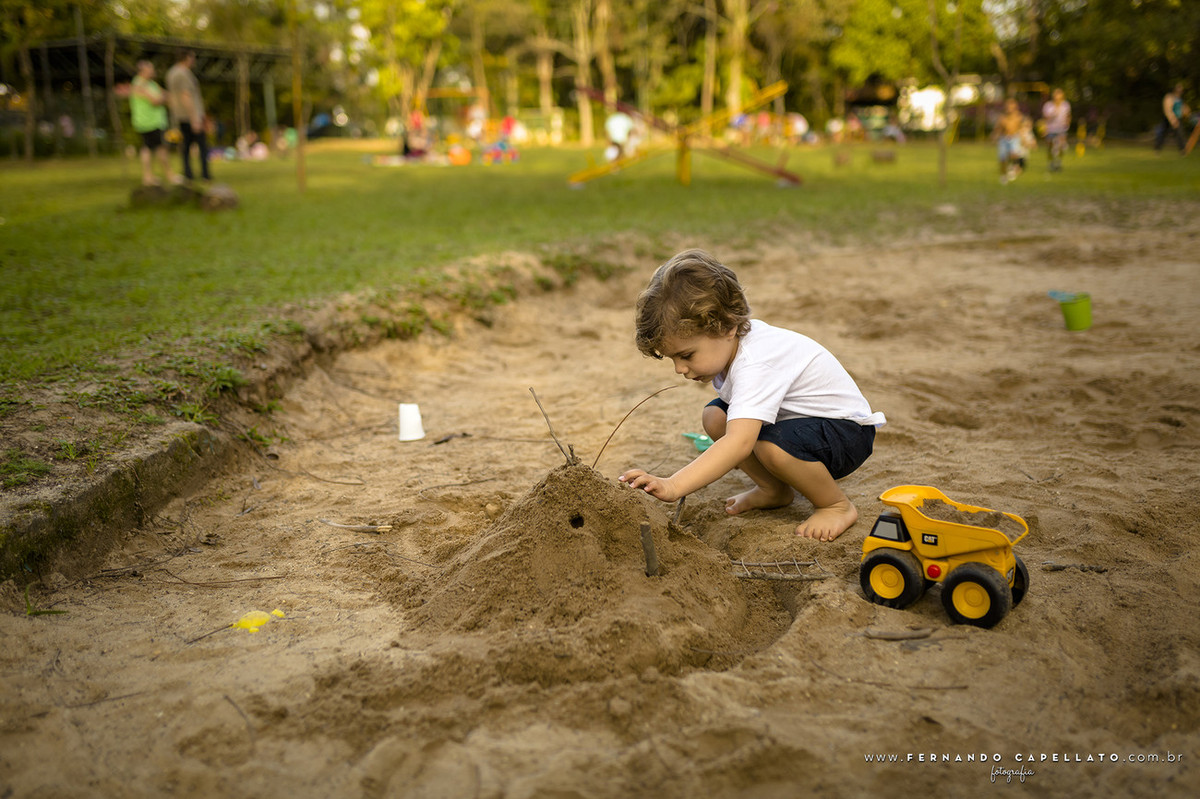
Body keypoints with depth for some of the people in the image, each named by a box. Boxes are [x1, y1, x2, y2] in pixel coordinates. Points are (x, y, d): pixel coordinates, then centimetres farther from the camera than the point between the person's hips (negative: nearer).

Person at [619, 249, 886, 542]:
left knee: (773, 444, -36)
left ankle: (838, 506, -9)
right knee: (715, 417, -5)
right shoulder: (729, 340, -7)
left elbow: (739, 443, -49)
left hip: (847, 430, -9)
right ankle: (774, 489, 11)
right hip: (791, 418, 9)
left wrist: (672, 486, -54)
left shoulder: (755, 365, -35)